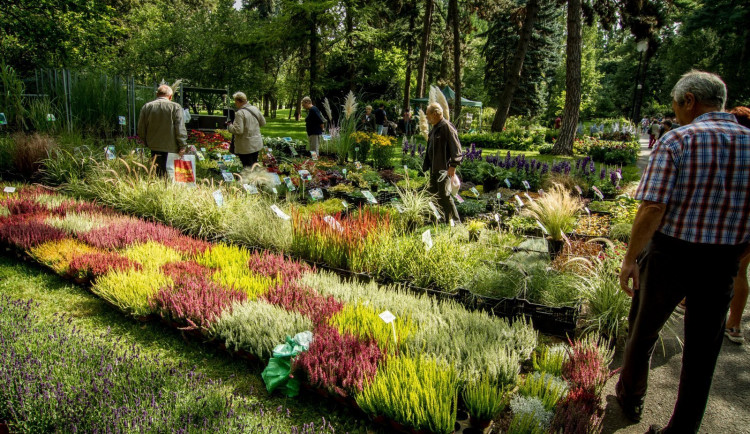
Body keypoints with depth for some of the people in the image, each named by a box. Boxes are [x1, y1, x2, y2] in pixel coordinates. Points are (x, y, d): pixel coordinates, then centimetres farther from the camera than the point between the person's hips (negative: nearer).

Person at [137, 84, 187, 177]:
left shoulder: (146, 107, 5)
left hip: (154, 147, 4)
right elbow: (180, 129, -10)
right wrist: (182, 147, -5)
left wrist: (148, 143, 20)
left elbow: (141, 130, 9)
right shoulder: (175, 107, -8)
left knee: (157, 174, 10)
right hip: (171, 148, -4)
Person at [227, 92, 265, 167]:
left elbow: (238, 130, -22)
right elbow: (263, 123, 11)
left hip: (246, 147, -7)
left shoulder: (239, 113, -18)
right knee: (254, 165, 19)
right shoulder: (255, 109, 3)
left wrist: (229, 126, -6)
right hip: (257, 144, 7)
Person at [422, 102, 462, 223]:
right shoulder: (434, 128, 15)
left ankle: (455, 221, 4)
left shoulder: (447, 127, -15)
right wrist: (426, 165, 22)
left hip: (444, 169, -10)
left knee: (444, 195, -7)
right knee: (432, 192, 14)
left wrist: (453, 165, -24)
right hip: (434, 168, 10)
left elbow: (456, 147, -19)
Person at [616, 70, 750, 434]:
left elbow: (652, 210, -21)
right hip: (721, 265, 4)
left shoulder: (677, 141, -13)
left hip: (669, 255, -3)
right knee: (701, 354, 14)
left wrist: (630, 259, -11)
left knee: (643, 331, 20)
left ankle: (630, 396, 39)